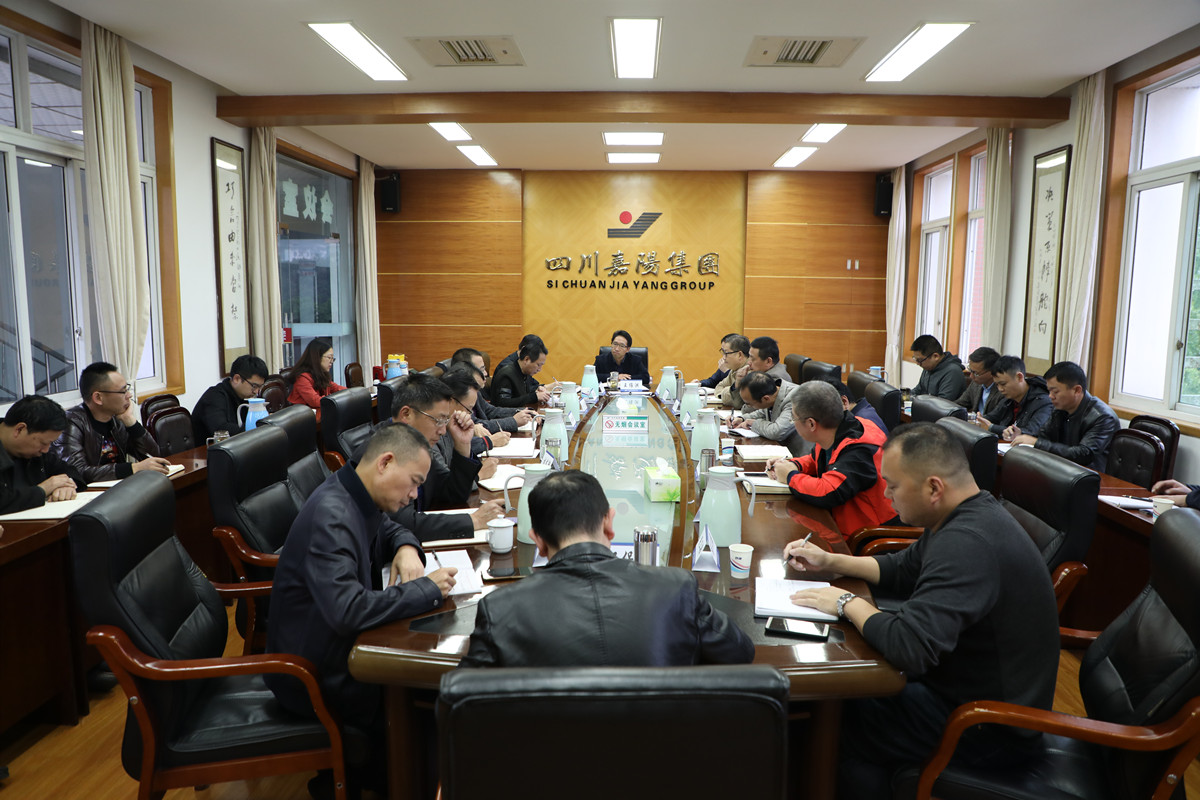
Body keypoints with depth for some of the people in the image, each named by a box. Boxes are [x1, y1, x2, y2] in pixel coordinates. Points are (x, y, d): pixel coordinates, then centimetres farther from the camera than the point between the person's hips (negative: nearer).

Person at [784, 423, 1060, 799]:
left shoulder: (966, 542, -32)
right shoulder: (970, 514, 2)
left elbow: (908, 647, -37)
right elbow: (904, 570, 16)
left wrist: (849, 603, -20)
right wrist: (830, 562, 8)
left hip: (992, 728, -10)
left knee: (839, 724, -5)